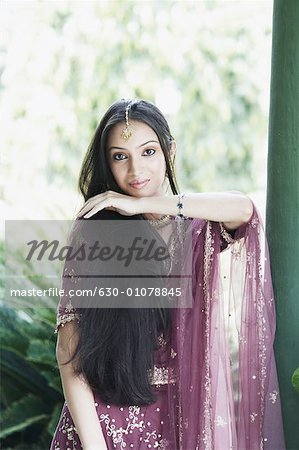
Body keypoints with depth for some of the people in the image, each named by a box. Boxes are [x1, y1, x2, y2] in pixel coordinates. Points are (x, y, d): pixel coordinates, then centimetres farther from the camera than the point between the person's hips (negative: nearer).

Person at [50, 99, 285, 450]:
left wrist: (141, 204, -18)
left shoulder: (198, 227, 1)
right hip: (106, 412, -1)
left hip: (181, 412, 2)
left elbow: (244, 209, -24)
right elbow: (69, 349, -10)